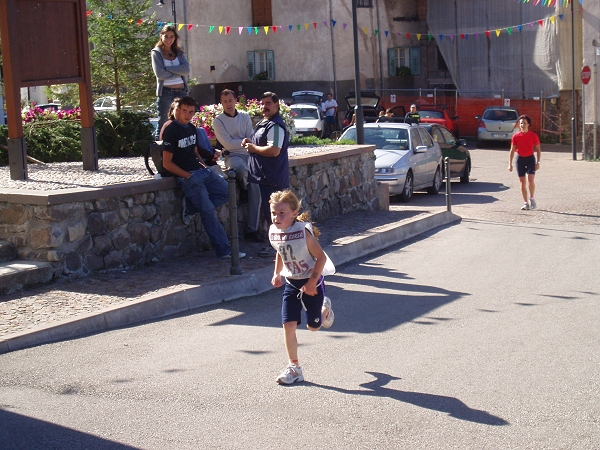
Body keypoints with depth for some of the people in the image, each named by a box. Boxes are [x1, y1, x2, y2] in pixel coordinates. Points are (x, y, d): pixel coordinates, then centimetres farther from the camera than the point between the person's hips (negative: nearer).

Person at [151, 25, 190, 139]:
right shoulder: (156, 53, 3)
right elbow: (159, 73, -11)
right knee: (163, 124, -2)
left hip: (181, 91, 4)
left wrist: (168, 68, -11)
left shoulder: (179, 52, 14)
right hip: (165, 92, -4)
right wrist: (178, 73, -5)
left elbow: (186, 70, -3)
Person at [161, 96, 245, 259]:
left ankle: (191, 204, -2)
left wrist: (204, 165, 6)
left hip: (201, 171, 8)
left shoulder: (191, 128, 14)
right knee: (208, 211, -13)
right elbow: (167, 163, -11)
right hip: (186, 175, -8)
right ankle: (224, 250, -9)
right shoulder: (171, 131, -9)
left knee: (226, 192, -1)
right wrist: (188, 176, -13)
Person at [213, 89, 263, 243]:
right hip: (232, 156, -3)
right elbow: (228, 144, -8)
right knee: (242, 168, -39)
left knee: (255, 188, -13)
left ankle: (252, 229, -11)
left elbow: (251, 138, 3)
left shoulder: (245, 116, 10)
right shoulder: (218, 121, 0)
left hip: (248, 154, 3)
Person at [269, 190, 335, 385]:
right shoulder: (273, 232, -7)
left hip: (311, 283, -4)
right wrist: (277, 274, 8)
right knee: (288, 325, -6)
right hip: (291, 284, 4)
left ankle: (325, 308, 45)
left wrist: (312, 282, -22)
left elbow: (321, 257, -19)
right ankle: (294, 367, 5)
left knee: (313, 326, 10)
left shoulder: (304, 231, -24)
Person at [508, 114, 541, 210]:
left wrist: (538, 162, -5)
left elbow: (538, 150, 2)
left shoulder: (533, 136, -3)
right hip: (520, 159, 2)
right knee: (522, 182, 3)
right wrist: (510, 164, -2)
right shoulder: (516, 136, 0)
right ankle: (526, 203, 10)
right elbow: (512, 150, 4)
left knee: (531, 180, -16)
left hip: (530, 158, -2)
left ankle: (532, 199, 6)